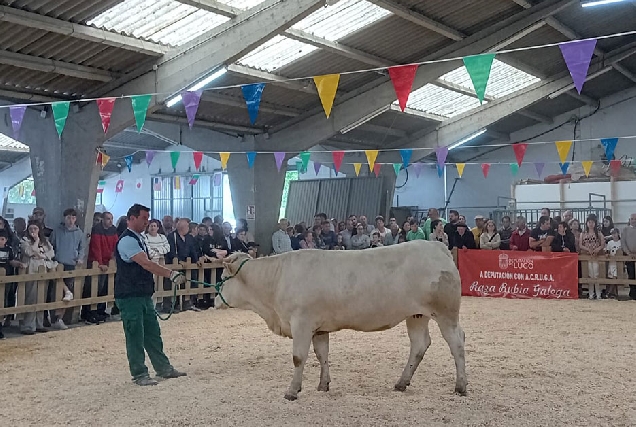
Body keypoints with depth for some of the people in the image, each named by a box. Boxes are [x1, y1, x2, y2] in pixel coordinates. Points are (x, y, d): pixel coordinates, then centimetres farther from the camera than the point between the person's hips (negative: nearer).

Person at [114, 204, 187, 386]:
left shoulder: (139, 239, 14)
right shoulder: (127, 240, -17)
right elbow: (146, 264, -26)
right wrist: (171, 274, -30)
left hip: (143, 295, 9)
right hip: (129, 296, -9)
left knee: (152, 333, 15)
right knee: (135, 335, -1)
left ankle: (163, 368, 24)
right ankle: (139, 374, 8)